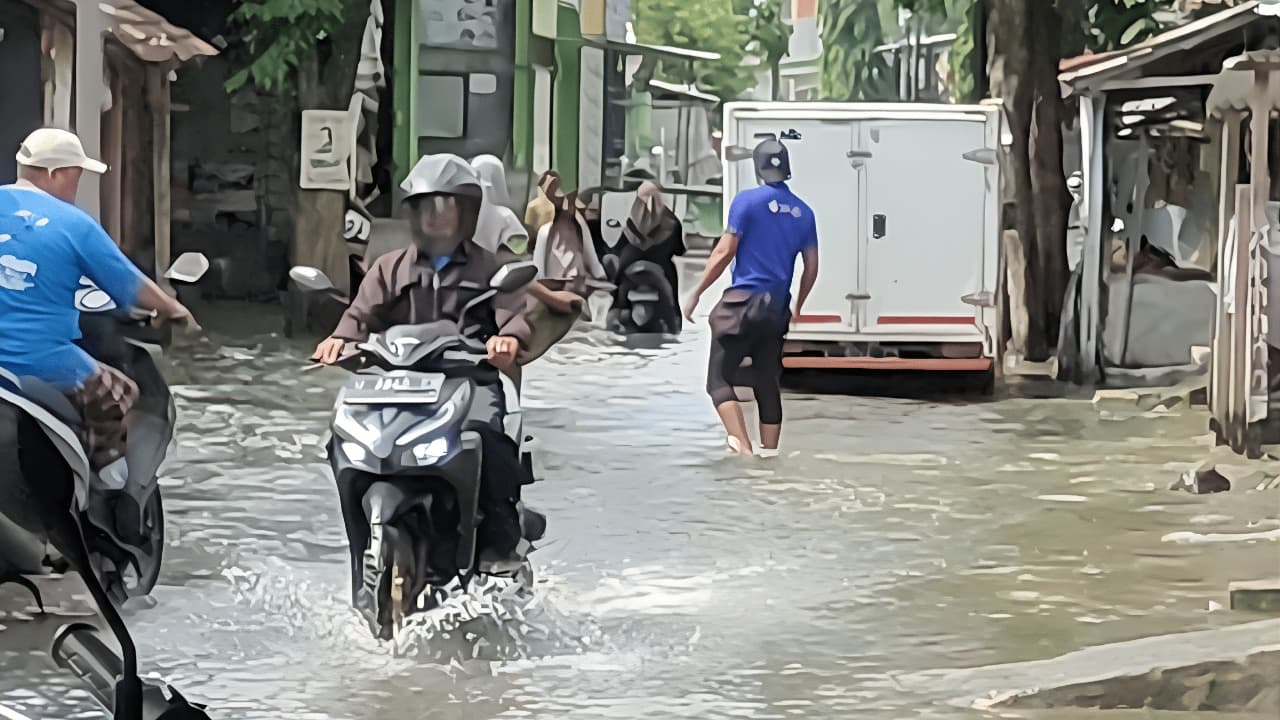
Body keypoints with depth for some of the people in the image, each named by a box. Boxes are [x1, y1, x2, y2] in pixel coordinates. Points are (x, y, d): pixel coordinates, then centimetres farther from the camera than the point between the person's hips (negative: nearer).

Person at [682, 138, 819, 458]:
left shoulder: (748, 200, -5)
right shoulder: (803, 212, 11)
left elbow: (724, 253, -8)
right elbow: (811, 268, 14)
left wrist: (696, 294, -1)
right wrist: (797, 308, 28)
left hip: (743, 302, -5)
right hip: (776, 310, 5)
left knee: (718, 378, -4)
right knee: (768, 384, 12)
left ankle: (741, 445, -22)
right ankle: (769, 453, 13)